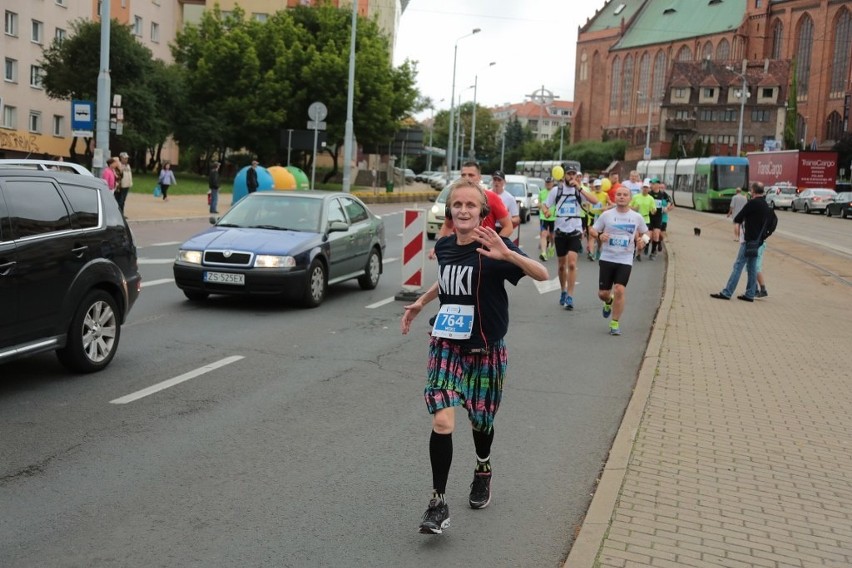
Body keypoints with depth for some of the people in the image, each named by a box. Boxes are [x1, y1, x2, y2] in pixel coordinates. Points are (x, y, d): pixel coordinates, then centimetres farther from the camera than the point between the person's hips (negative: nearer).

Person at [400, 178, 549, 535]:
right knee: (442, 422, -12)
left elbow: (542, 275, -30)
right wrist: (421, 302, 21)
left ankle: (483, 471, 46)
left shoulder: (490, 249, -17)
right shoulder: (444, 246, -1)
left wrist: (507, 253, -45)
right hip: (446, 345, 3)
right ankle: (438, 503, -2)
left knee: (480, 421, 15)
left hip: (484, 350, -2)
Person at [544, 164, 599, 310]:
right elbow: (546, 206, 9)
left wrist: (579, 188, -19)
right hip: (560, 231, 2)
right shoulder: (556, 190, 3)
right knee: (561, 265, 12)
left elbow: (595, 201, -15)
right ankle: (563, 291, 30)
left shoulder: (580, 190, 1)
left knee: (572, 264, -14)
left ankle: (570, 296, -11)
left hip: (575, 231, -2)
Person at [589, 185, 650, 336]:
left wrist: (641, 240, -3)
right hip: (606, 258, 0)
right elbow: (592, 230, 6)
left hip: (625, 260, 0)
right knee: (603, 293, 2)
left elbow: (645, 233, 20)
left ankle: (615, 323, -1)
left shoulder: (637, 217, 4)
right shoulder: (606, 215, 0)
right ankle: (608, 301, 42)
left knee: (619, 290, -15)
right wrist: (599, 236, -15)